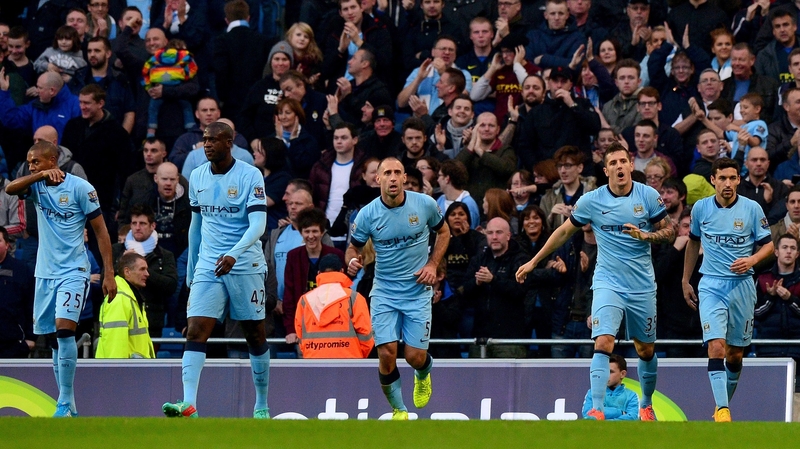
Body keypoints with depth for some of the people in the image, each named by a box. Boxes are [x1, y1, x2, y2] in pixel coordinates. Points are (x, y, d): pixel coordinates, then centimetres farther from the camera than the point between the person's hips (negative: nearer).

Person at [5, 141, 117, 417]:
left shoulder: (80, 188, -7)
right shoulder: (36, 185, 7)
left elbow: (101, 231, -4)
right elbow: (10, 189, -13)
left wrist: (109, 274, -9)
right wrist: (40, 175, -27)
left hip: (73, 271, -6)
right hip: (45, 273, 6)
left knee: (64, 329, -21)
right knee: (55, 340, 6)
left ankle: (65, 403, -20)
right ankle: (68, 406, 12)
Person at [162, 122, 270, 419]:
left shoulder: (250, 176, -8)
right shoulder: (197, 177, 8)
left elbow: (258, 224, -17)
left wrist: (233, 254, -32)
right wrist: (190, 268, 21)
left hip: (245, 265, -3)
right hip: (207, 266, 3)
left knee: (255, 335, 6)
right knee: (196, 331, -13)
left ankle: (262, 405, 20)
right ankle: (188, 404, -22)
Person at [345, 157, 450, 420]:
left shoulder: (425, 204, -7)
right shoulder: (367, 214, -10)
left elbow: (443, 232, 11)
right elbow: (354, 247, 3)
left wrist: (433, 265, -2)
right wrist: (352, 261, -21)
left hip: (418, 292, 0)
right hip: (384, 292, 0)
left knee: (415, 357, -4)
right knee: (387, 354, -12)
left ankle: (423, 374, 35)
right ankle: (398, 409, 10)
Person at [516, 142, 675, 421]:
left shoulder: (648, 196, -3)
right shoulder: (591, 201, -4)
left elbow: (669, 232, 4)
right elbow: (565, 231, 8)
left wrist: (645, 235, -17)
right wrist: (533, 262, 12)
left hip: (642, 286, 2)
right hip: (608, 282, -2)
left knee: (646, 350, 12)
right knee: (603, 343, -19)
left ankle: (646, 406, 34)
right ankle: (596, 411, -24)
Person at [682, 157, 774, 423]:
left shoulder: (752, 209, -2)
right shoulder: (701, 208, 3)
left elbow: (768, 245, 4)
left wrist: (751, 260, -16)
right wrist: (685, 281, 19)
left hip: (742, 286, 0)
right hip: (711, 286, 0)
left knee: (735, 354, 6)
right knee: (716, 347, -17)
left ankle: (724, 403, 27)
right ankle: (722, 411, -22)